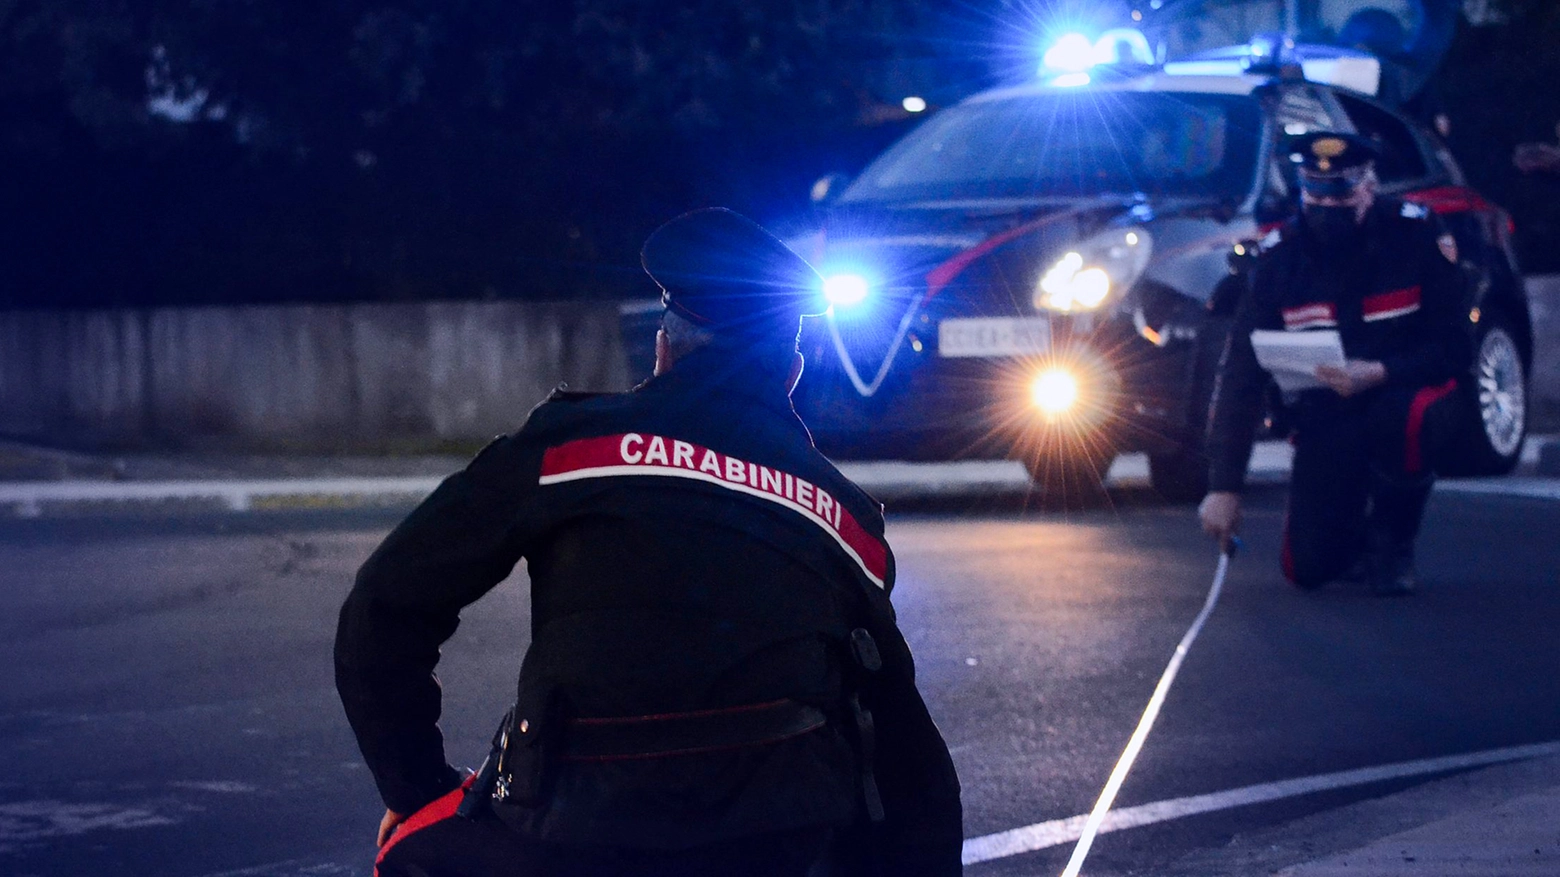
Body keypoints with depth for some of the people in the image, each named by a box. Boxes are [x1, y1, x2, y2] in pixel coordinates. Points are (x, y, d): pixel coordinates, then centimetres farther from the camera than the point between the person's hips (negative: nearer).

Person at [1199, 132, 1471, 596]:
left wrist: (1377, 375, -34)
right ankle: (1357, 536, 24)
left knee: (1408, 418, -39)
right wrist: (1223, 486, -15)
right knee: (1308, 567, -15)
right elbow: (1240, 375, -9)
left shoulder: (1416, 234, -16)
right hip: (1324, 417, 2)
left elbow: (1455, 348, -16)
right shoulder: (1280, 256, -10)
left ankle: (1393, 540, -9)